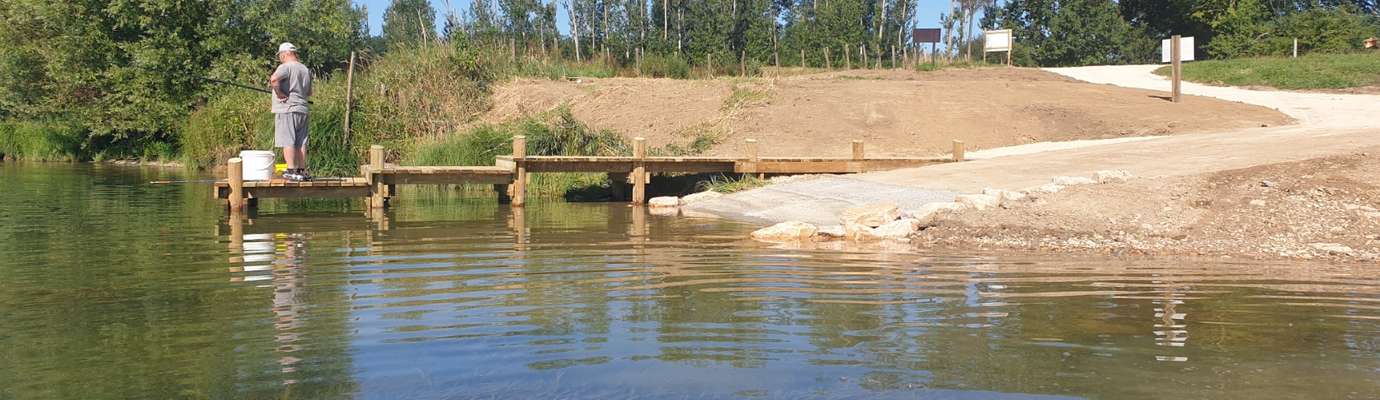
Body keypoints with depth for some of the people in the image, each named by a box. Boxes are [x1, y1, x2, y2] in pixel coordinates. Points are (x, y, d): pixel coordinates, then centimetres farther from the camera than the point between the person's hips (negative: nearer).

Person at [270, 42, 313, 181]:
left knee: (287, 141, -6)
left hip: (286, 109, -7)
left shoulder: (286, 67, -8)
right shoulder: (306, 69, 16)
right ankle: (302, 171, 9)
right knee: (301, 142, 9)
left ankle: (291, 170, -10)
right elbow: (309, 93, 25)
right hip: (302, 109, 7)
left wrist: (279, 93, -15)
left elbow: (273, 79, -28)